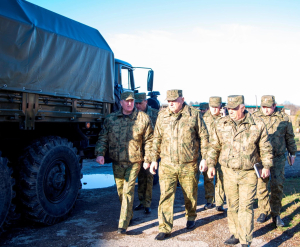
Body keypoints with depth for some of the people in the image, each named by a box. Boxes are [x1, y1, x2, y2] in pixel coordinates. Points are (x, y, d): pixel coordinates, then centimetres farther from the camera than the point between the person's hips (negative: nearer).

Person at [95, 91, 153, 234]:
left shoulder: (143, 118, -1)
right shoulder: (110, 119, 5)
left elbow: (149, 140, 2)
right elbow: (103, 138, 8)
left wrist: (147, 159, -3)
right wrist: (100, 153, -7)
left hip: (134, 162, -3)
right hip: (117, 163, 4)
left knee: (128, 192, -8)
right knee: (120, 191, 14)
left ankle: (123, 225, -1)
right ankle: (128, 216, 35)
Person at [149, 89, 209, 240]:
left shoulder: (193, 114, -3)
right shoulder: (162, 116, 4)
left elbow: (203, 137, 1)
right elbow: (157, 139, 10)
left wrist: (204, 158, -3)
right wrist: (154, 159, 7)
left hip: (188, 165, -1)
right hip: (167, 164, 1)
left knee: (190, 195, 14)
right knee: (165, 196, -3)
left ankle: (191, 218, 40)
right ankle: (165, 228, 7)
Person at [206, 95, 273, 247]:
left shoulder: (257, 124, -3)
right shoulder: (220, 124, 2)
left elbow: (265, 148, 6)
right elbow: (214, 146, 8)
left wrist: (267, 166, 3)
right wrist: (210, 164, 2)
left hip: (248, 173, -2)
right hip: (229, 172, 3)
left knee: (246, 207, -3)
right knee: (232, 206, 13)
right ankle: (235, 234, 30)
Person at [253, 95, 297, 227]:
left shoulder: (284, 118, 3)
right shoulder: (255, 117, 2)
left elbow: (289, 137, 14)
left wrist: (292, 153, 18)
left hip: (278, 158, 0)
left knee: (277, 185, -1)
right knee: (261, 185, 5)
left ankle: (275, 214, 14)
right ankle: (263, 212, 21)